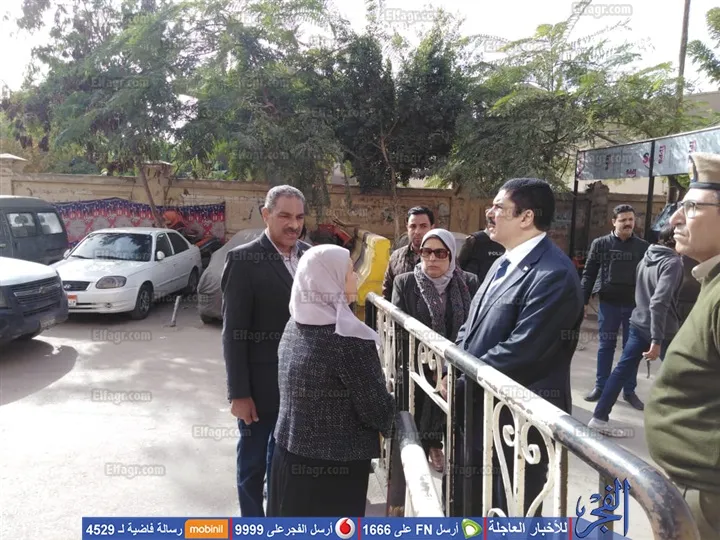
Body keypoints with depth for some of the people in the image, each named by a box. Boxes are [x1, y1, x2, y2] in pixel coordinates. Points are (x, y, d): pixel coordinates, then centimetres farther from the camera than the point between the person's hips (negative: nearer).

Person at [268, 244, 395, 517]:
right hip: (334, 465, -7)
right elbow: (376, 409, -17)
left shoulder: (294, 326, -1)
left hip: (289, 454, 7)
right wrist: (388, 418, 5)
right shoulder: (349, 337, -24)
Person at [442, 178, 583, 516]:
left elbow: (520, 350, -26)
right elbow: (471, 328, 13)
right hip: (481, 407, 9)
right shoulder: (504, 263, 11)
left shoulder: (554, 274, -21)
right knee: (470, 503, 23)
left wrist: (461, 383, -16)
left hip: (519, 417, -9)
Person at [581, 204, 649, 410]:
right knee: (606, 346, 10)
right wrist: (584, 301, -3)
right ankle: (600, 387, 21)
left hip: (634, 305, 1)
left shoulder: (644, 247, 2)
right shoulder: (600, 244, 0)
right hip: (608, 304, 0)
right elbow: (589, 274, 2)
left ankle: (629, 391, 20)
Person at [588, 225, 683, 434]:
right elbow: (659, 302, -27)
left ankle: (599, 418, 4)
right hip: (664, 330, -7)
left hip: (638, 324, 7)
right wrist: (657, 340, -29)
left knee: (622, 370, 6)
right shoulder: (673, 262, -16)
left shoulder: (646, 258, 9)